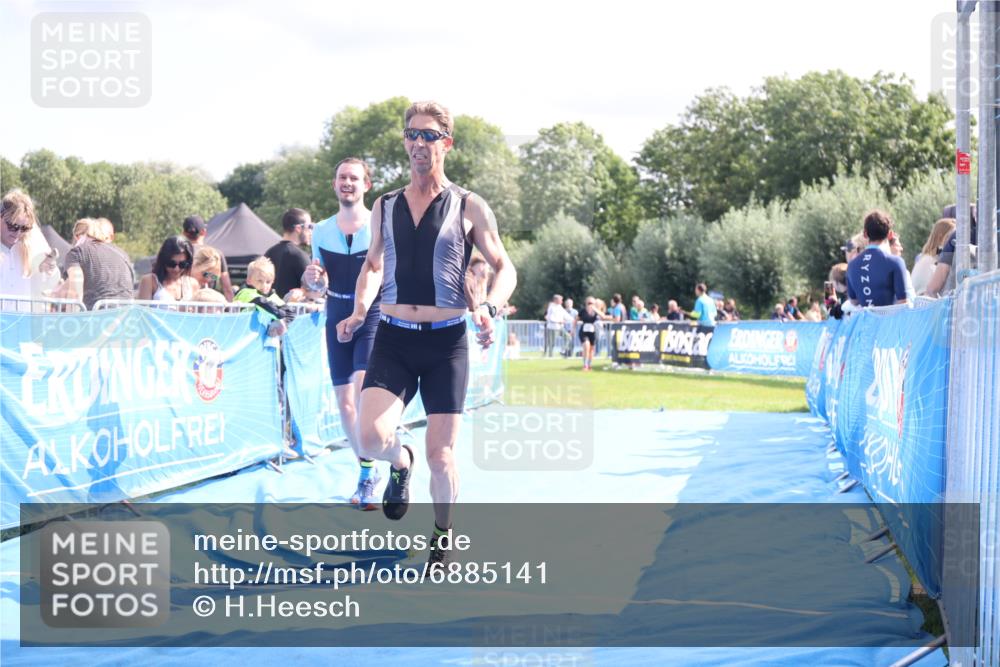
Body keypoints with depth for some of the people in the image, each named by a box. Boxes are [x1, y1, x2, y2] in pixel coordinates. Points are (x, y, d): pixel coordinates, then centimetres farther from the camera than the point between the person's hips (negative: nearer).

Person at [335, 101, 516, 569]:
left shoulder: (470, 208, 0)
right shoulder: (384, 207, 9)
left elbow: (505, 269, 5)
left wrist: (489, 308, -14)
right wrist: (359, 311, 5)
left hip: (446, 341, -2)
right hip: (392, 340, 2)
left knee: (440, 455, -1)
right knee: (371, 437, -19)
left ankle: (443, 537, 24)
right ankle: (400, 463, 18)